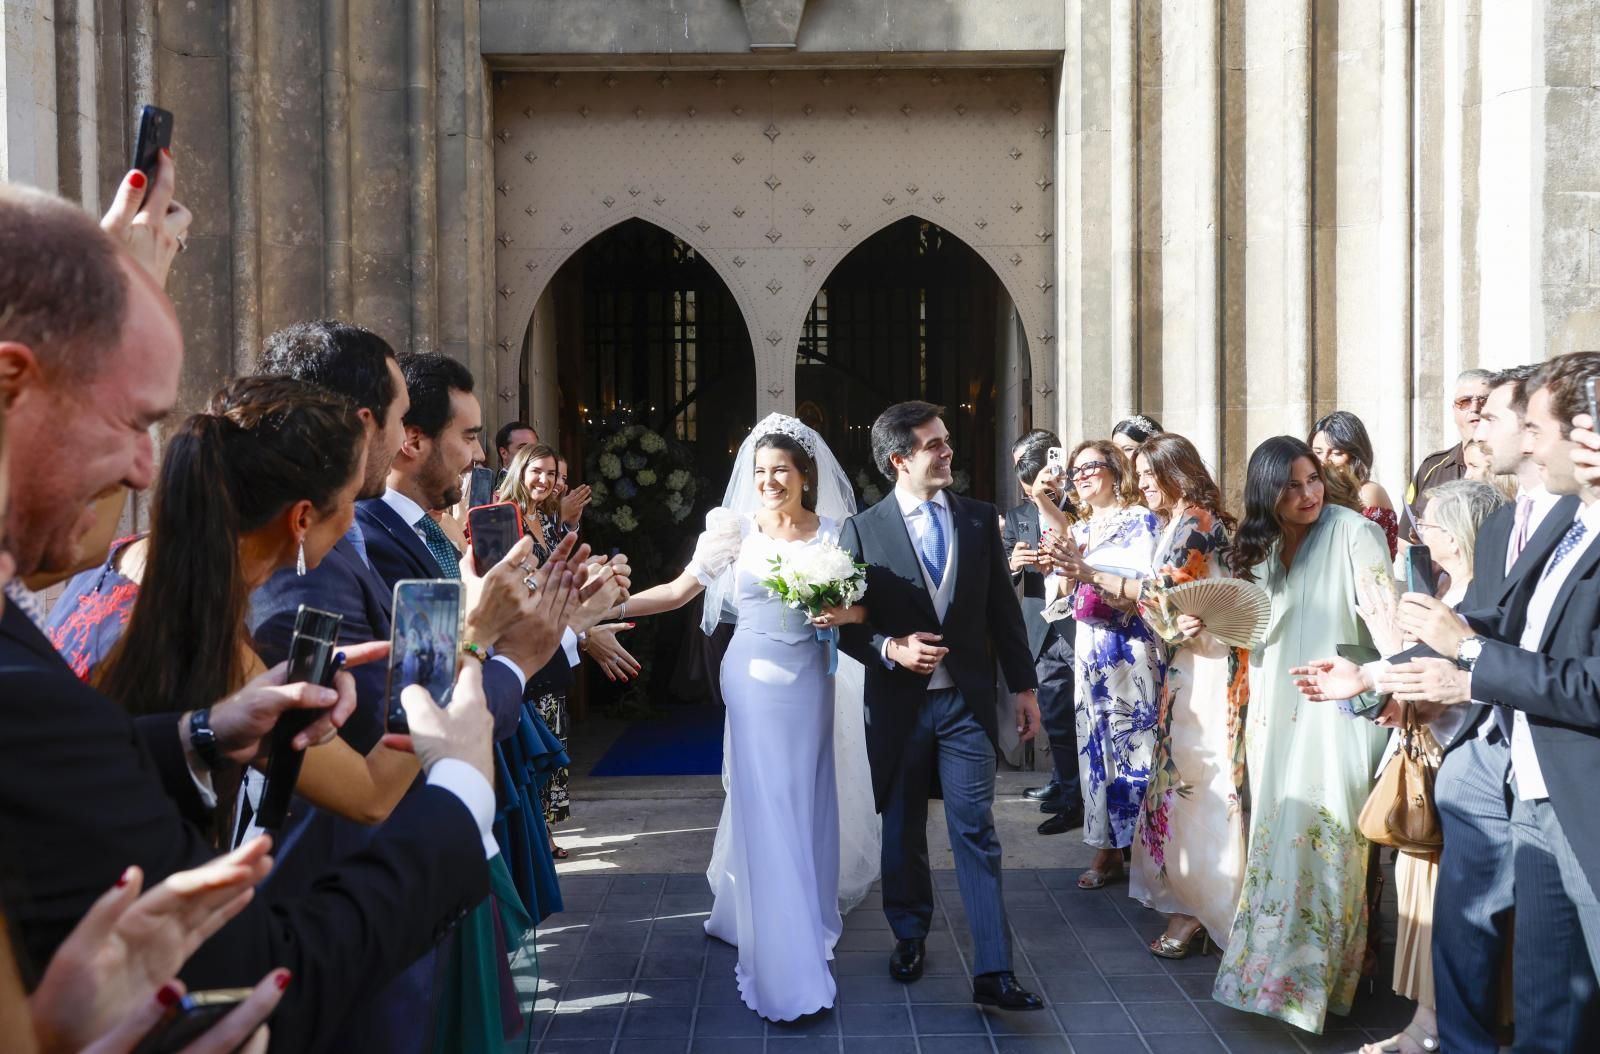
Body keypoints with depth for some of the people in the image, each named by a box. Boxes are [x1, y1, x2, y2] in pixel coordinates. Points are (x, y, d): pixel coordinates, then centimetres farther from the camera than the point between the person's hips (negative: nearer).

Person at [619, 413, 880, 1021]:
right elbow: (679, 591, 1)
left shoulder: (833, 532, 0)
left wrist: (845, 614, -20)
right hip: (755, 676, -1)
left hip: (810, 679, 2)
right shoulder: (736, 530, -2)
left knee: (808, 801, 10)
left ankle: (807, 912, 35)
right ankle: (786, 963, 5)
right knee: (766, 806, -1)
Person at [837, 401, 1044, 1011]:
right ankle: (910, 937, 35)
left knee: (976, 833, -3)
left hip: (967, 702, 1)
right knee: (902, 830, 14)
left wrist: (1024, 687, 6)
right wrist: (891, 648, -19)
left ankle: (993, 973, -1)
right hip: (897, 704, 0)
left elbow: (1004, 610, 7)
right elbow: (847, 621, -1)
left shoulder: (980, 521, 3)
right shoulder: (863, 530, -4)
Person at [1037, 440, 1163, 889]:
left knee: (1135, 744, -1)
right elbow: (1067, 592, 15)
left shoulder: (1141, 520, -6)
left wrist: (1089, 574, -23)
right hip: (1091, 649, 6)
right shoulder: (1081, 529, 14)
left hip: (1132, 650, -6)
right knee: (1097, 745, 8)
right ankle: (1108, 849, 18)